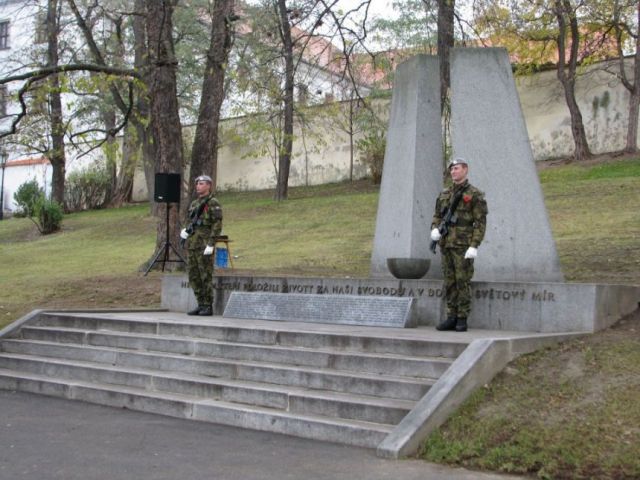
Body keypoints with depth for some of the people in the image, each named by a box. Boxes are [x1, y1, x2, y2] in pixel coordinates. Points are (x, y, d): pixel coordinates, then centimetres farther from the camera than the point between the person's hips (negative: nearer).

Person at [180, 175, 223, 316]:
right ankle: (201, 305, 13)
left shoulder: (213, 203, -7)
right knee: (194, 276, 7)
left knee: (205, 276, -6)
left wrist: (211, 244, -20)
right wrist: (185, 231, 3)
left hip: (204, 245, -8)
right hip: (192, 244, 8)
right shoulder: (194, 203, 18)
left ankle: (208, 307, 0)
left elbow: (217, 225, -13)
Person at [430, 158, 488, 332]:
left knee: (463, 282, -4)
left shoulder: (474, 194, -4)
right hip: (446, 244, 6)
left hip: (463, 246, -6)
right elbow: (437, 215, 20)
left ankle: (462, 319, 1)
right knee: (449, 282, 7)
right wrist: (434, 229, -3)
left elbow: (480, 223, -9)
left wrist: (474, 246, -17)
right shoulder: (444, 194, 15)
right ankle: (451, 317, 13)